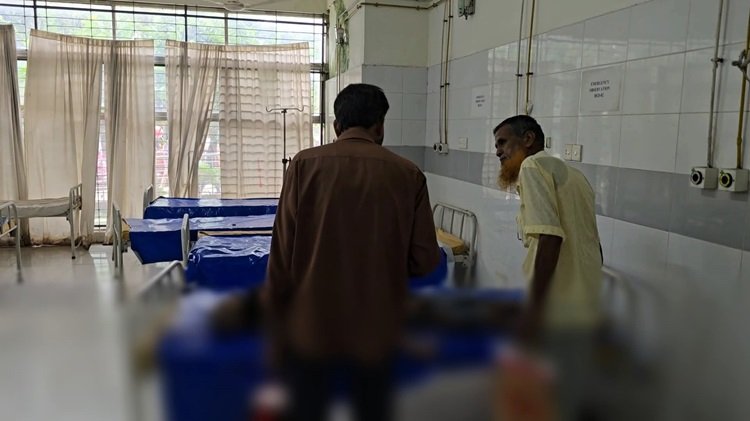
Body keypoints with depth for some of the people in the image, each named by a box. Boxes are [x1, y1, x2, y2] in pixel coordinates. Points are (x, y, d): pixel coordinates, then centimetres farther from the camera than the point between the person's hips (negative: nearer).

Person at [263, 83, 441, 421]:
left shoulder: (304, 165, -7)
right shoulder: (408, 175, -5)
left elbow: (282, 254, -7)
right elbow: (425, 261, -3)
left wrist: (275, 322, 4)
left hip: (311, 326, 0)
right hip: (375, 329, 1)